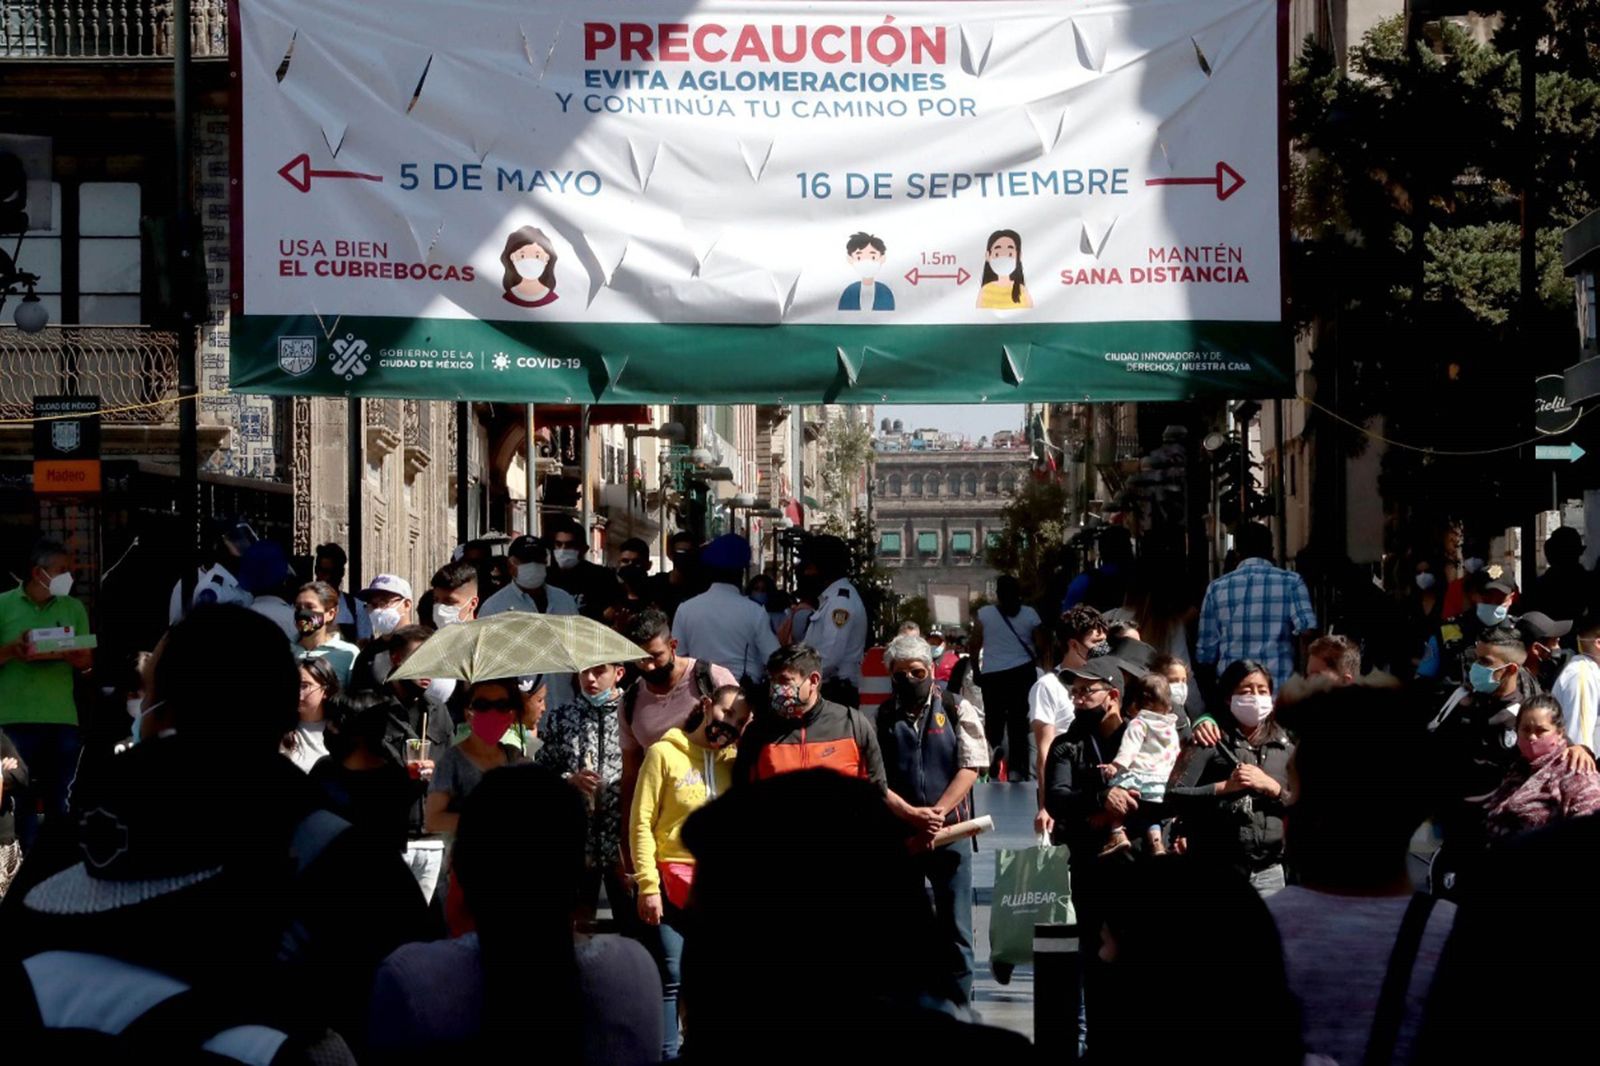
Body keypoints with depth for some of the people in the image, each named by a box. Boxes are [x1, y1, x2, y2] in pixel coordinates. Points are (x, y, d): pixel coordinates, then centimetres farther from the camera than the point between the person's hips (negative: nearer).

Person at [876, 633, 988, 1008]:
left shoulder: (957, 710, 3)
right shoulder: (880, 717, 4)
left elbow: (971, 766, -4)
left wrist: (937, 813, -14)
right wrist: (912, 814, -15)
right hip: (898, 835, 1)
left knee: (954, 928, 2)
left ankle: (958, 1007, 8)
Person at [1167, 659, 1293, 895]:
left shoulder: (1283, 745, 10)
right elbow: (1174, 797, -8)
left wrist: (1271, 787, -10)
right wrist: (1224, 787, -17)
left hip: (1268, 872, 3)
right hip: (1214, 871, -3)